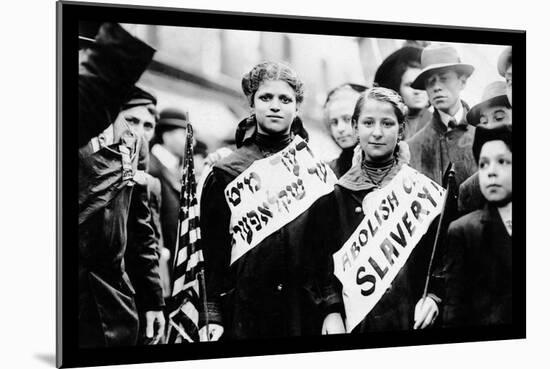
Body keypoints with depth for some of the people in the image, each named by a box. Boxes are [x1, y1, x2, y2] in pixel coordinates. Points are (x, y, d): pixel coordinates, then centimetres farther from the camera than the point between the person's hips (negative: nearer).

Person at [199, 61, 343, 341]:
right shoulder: (226, 173, 3)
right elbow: (212, 250, 1)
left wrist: (335, 308, -6)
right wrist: (212, 315, -7)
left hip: (308, 309, 1)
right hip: (245, 311, -1)